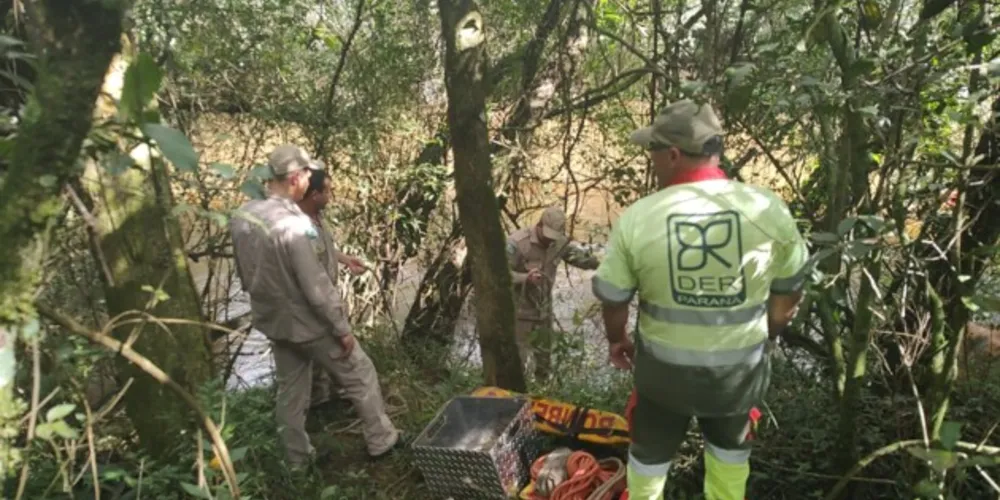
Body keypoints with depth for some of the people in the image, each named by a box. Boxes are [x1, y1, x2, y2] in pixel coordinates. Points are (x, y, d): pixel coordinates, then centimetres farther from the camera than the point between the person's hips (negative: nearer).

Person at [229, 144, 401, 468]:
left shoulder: (241, 217, -4)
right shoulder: (293, 224, -30)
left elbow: (245, 274, 9)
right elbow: (316, 287, -26)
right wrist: (342, 328, -15)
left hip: (274, 322, 8)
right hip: (308, 323, -7)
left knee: (290, 391, 21)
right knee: (360, 375, 11)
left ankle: (297, 459, 34)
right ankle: (381, 441, 24)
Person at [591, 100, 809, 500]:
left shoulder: (638, 217, -18)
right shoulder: (768, 209, -13)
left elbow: (613, 298, -7)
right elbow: (789, 293, -1)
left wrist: (617, 341, 13)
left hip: (665, 366, -1)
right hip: (740, 366, 2)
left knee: (650, 450, 25)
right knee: (730, 446, 30)